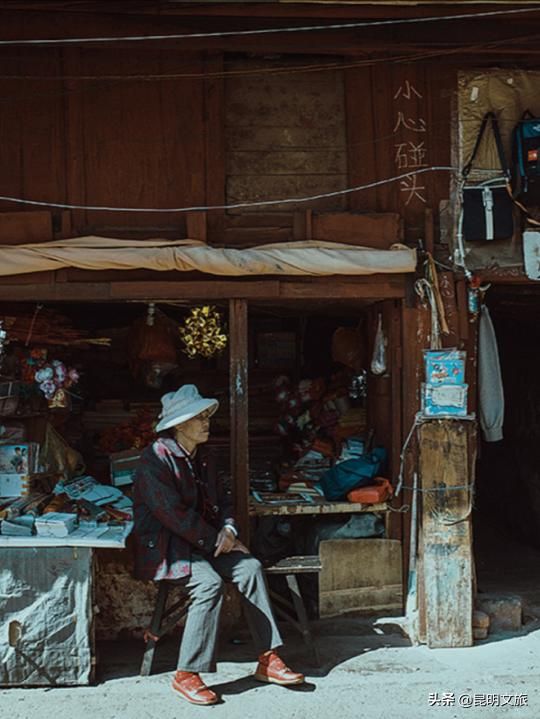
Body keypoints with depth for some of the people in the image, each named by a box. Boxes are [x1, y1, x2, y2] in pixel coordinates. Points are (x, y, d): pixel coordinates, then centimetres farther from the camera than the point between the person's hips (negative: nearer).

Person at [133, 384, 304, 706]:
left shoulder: (197, 458, 13)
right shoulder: (156, 459, -15)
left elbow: (222, 501, 18)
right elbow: (174, 515, -21)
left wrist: (228, 528, -4)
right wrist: (215, 539, -16)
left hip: (201, 543, 8)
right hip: (163, 547, -8)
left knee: (251, 567, -13)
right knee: (210, 583, -31)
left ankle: (268, 660, -10)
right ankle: (186, 676, -21)